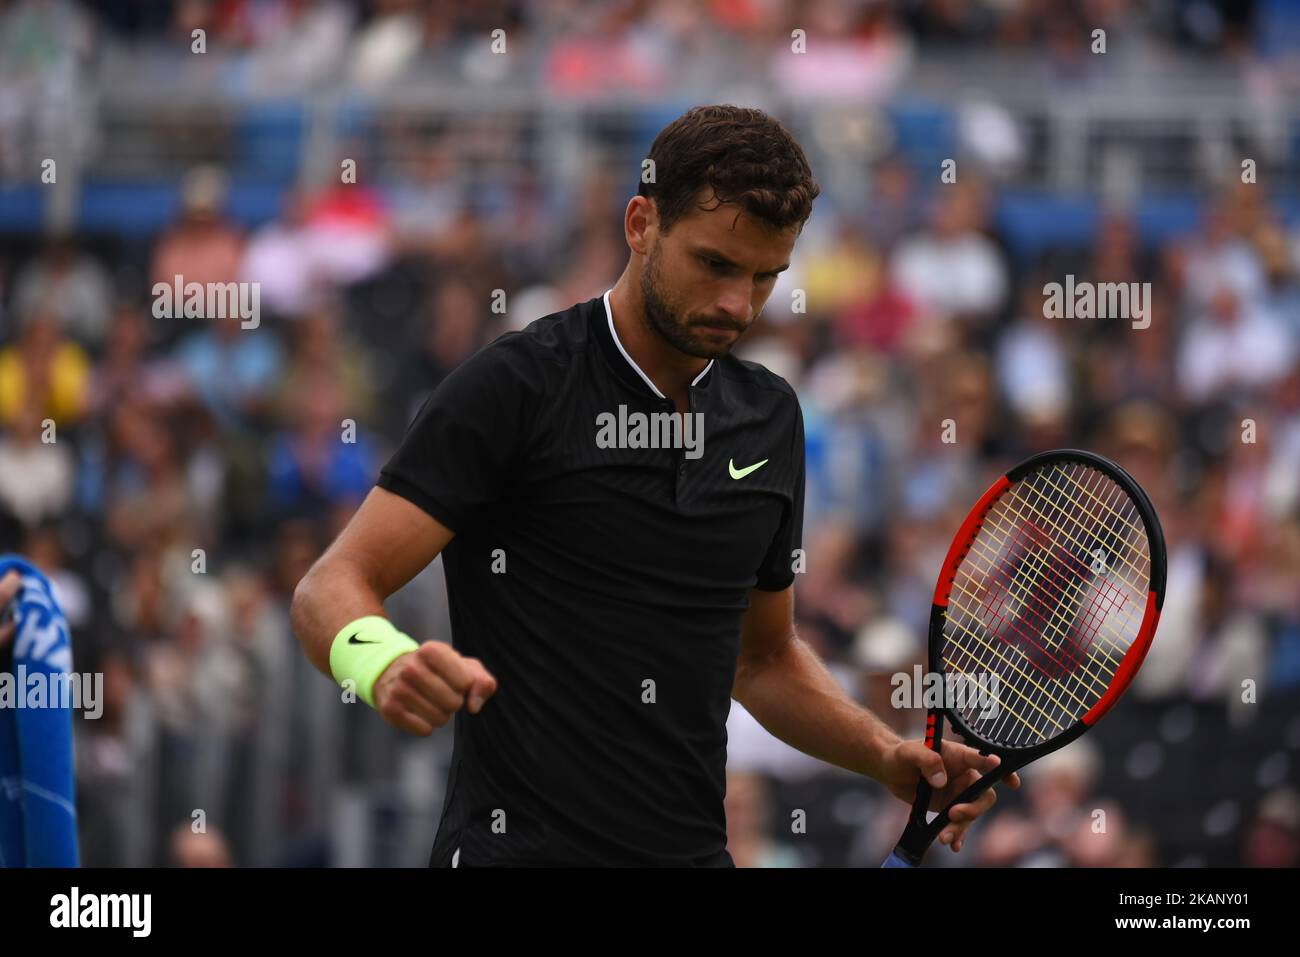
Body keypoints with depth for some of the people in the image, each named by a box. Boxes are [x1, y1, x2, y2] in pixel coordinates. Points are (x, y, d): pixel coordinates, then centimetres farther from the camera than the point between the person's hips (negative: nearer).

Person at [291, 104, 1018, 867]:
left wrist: (892, 758, 6)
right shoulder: (515, 387, -8)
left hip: (693, 849, 6)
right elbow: (332, 589, -13)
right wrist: (385, 666, -34)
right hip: (521, 849, -6)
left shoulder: (770, 417, 10)